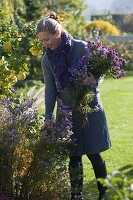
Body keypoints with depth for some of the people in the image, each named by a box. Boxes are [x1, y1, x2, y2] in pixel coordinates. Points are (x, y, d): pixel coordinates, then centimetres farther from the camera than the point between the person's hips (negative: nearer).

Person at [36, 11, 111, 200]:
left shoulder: (82, 47, -10)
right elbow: (50, 90, 0)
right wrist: (48, 117, -9)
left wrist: (94, 81, -28)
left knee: (94, 154, 3)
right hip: (67, 112, 3)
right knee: (74, 156, 1)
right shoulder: (47, 60, 0)